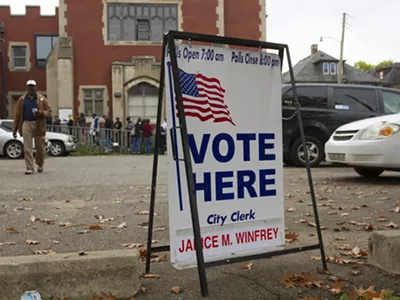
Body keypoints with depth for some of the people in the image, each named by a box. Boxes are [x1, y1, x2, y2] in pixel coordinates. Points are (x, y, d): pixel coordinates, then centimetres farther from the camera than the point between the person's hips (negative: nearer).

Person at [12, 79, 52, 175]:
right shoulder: (22, 100, 9)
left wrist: (41, 113, -16)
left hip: (39, 125, 0)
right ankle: (29, 168, -4)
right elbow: (17, 114, 8)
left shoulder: (42, 99, 6)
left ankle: (40, 165, 32)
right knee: (27, 148, -7)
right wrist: (15, 129, 5)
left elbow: (49, 111, 6)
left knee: (40, 147, 9)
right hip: (26, 124, 0)